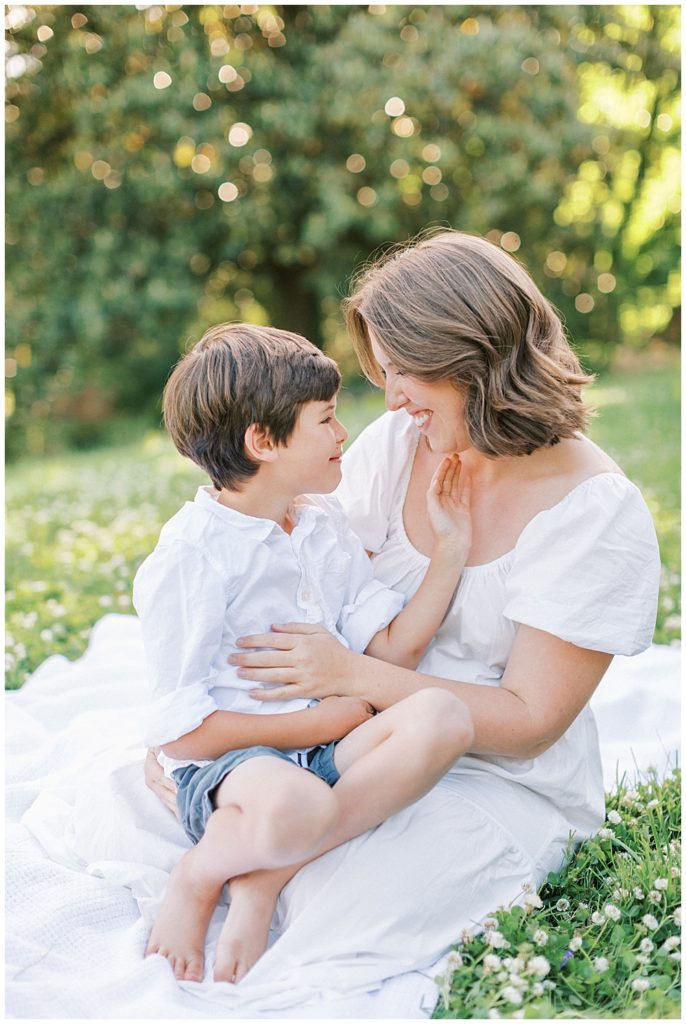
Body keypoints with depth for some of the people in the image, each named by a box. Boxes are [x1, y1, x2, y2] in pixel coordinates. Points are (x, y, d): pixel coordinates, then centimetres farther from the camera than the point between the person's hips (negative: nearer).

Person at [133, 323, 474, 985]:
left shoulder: (325, 526, 12)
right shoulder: (190, 557, -11)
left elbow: (393, 651, 6)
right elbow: (182, 732, -13)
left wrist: (451, 546, -1)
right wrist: (321, 721, -11)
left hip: (328, 747, 7)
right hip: (225, 763, -6)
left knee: (439, 717, -26)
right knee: (292, 806, -42)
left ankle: (259, 880, -20)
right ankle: (200, 873, -8)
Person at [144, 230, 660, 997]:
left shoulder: (599, 514, -19)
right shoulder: (397, 444, -5)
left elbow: (529, 721, -18)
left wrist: (350, 673, -25)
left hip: (503, 781, -4)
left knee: (320, 949, -24)